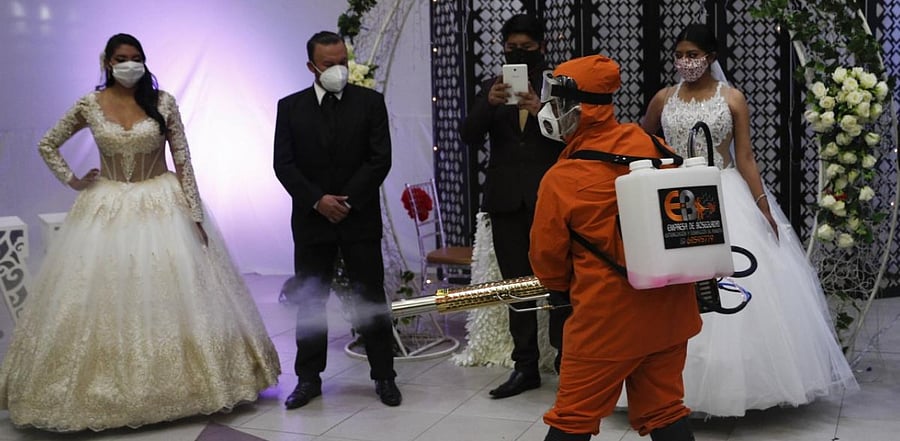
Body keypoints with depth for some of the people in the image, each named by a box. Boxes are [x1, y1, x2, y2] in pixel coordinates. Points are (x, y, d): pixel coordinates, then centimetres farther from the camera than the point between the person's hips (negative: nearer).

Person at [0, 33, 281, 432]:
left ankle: (179, 381, 12)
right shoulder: (89, 105, 0)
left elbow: (183, 160, -4)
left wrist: (196, 214, -8)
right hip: (108, 211, 1)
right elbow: (47, 145, 12)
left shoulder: (163, 103, -3)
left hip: (163, 206, -1)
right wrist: (71, 180, 3)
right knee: (104, 299, 1)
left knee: (169, 297, 0)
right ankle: (102, 390, 11)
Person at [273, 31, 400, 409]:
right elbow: (284, 164, -1)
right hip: (311, 219, 1)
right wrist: (318, 200, -12)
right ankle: (308, 378, 17)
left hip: (360, 218, -1)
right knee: (309, 300, 7)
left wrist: (347, 201, -12)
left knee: (371, 299, 3)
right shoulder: (290, 107, 4)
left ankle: (384, 376, 14)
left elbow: (380, 159, -6)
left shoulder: (370, 102, 1)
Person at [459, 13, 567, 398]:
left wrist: (542, 112, -23)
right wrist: (488, 104, -19)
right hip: (506, 200, 3)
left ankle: (566, 360, 9)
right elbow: (469, 136, -1)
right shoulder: (491, 87, 10)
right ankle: (526, 366, 13)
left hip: (550, 198, -3)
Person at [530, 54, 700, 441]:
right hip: (668, 308, 5)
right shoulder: (650, 144, -3)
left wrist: (560, 287, 19)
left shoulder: (560, 180, -15)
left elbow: (546, 254, -4)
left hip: (608, 317, -5)